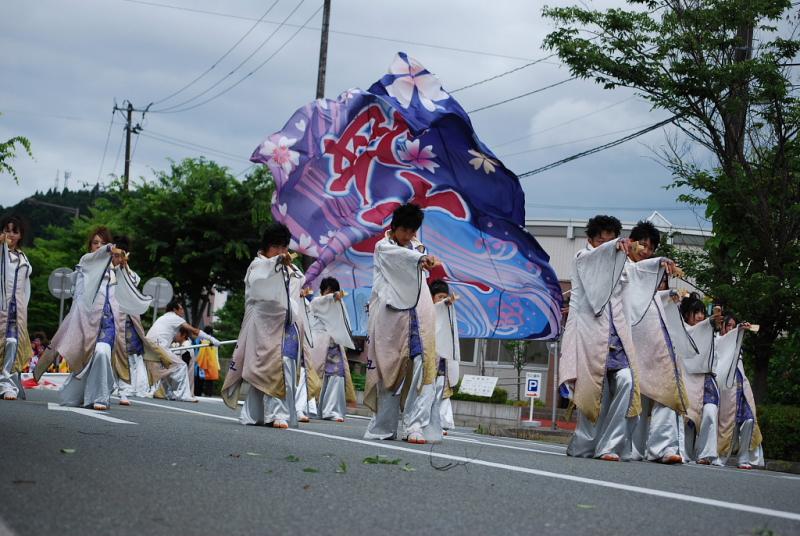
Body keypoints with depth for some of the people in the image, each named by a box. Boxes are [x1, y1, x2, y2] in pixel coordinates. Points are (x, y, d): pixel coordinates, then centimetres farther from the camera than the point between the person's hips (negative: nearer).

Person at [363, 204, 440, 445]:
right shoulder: (383, 247, 3)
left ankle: (415, 425, -15)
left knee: (421, 368, -10)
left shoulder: (416, 248, 21)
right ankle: (383, 428, 6)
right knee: (389, 371, -2)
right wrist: (422, 257, -38)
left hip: (418, 317, 4)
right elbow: (400, 254, -21)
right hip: (391, 316, -4)